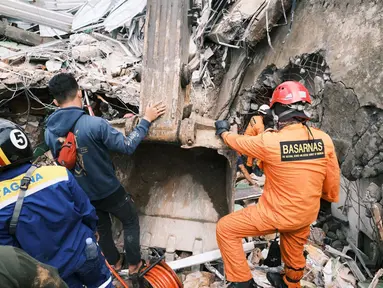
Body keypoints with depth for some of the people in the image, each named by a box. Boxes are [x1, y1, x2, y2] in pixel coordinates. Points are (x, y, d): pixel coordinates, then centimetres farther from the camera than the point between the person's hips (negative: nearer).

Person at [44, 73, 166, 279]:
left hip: (82, 194, 6)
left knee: (101, 227, 28)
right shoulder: (94, 124, -31)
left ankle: (114, 262, 48)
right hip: (109, 191, -5)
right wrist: (146, 120, -14)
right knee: (130, 222, 20)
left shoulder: (49, 132, -10)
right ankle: (134, 264, 35)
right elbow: (127, 146, -23)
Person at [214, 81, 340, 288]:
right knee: (295, 249, 33)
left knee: (225, 229, 9)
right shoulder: (324, 140, -12)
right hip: (307, 215, 6)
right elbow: (332, 180, 0)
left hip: (276, 214, -6)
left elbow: (240, 142, -5)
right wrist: (330, 197, 23)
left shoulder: (270, 141, -25)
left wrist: (223, 132, 17)